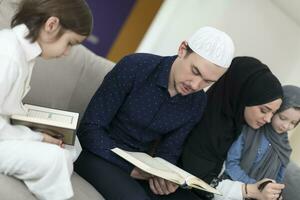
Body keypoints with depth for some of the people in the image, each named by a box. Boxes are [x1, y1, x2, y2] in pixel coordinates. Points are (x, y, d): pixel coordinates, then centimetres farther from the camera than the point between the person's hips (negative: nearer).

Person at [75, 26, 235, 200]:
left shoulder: (197, 103, -2)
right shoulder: (135, 67, -17)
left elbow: (169, 152, 5)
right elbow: (90, 129, -16)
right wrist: (130, 169, -24)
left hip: (139, 164, 5)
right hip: (99, 154, -5)